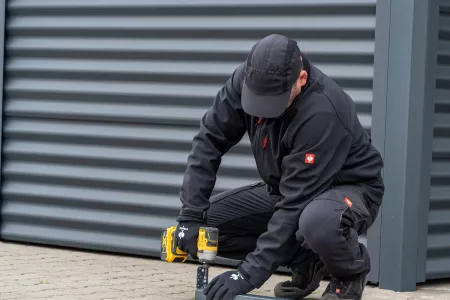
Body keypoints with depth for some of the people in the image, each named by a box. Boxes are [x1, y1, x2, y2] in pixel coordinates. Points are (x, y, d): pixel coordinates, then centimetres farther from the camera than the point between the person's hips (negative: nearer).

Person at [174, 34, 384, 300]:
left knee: (318, 223, -42)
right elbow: (210, 140, -12)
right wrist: (190, 214, -22)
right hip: (286, 186, 7)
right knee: (209, 219, -9)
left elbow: (297, 201, -35)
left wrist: (251, 272, -37)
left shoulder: (322, 113, -36)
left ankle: (351, 271, -5)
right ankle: (307, 264, 7)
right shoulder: (248, 80, -18)